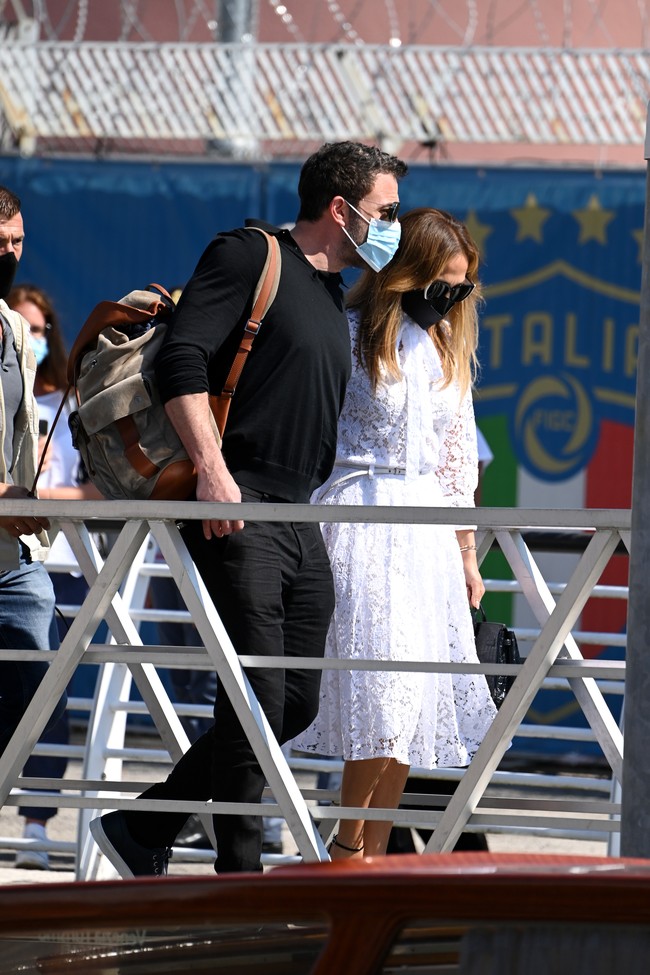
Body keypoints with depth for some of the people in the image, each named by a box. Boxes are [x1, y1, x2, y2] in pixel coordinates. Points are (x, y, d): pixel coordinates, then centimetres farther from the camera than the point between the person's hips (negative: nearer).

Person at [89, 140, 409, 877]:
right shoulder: (250, 257, -5)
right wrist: (211, 468, -23)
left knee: (298, 702, 6)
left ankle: (144, 828, 15)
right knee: (258, 700, -12)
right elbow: (182, 359, -15)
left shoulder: (334, 298, 22)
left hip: (299, 519, 9)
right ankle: (239, 873, -3)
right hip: (235, 511, -9)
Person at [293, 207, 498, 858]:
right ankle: (347, 843, -4)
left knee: (413, 702, 2)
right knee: (380, 686, -15)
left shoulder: (448, 348, 14)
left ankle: (374, 854, 5)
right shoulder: (348, 334, -7)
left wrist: (467, 554, 19)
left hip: (425, 530, 7)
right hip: (360, 520, -7)